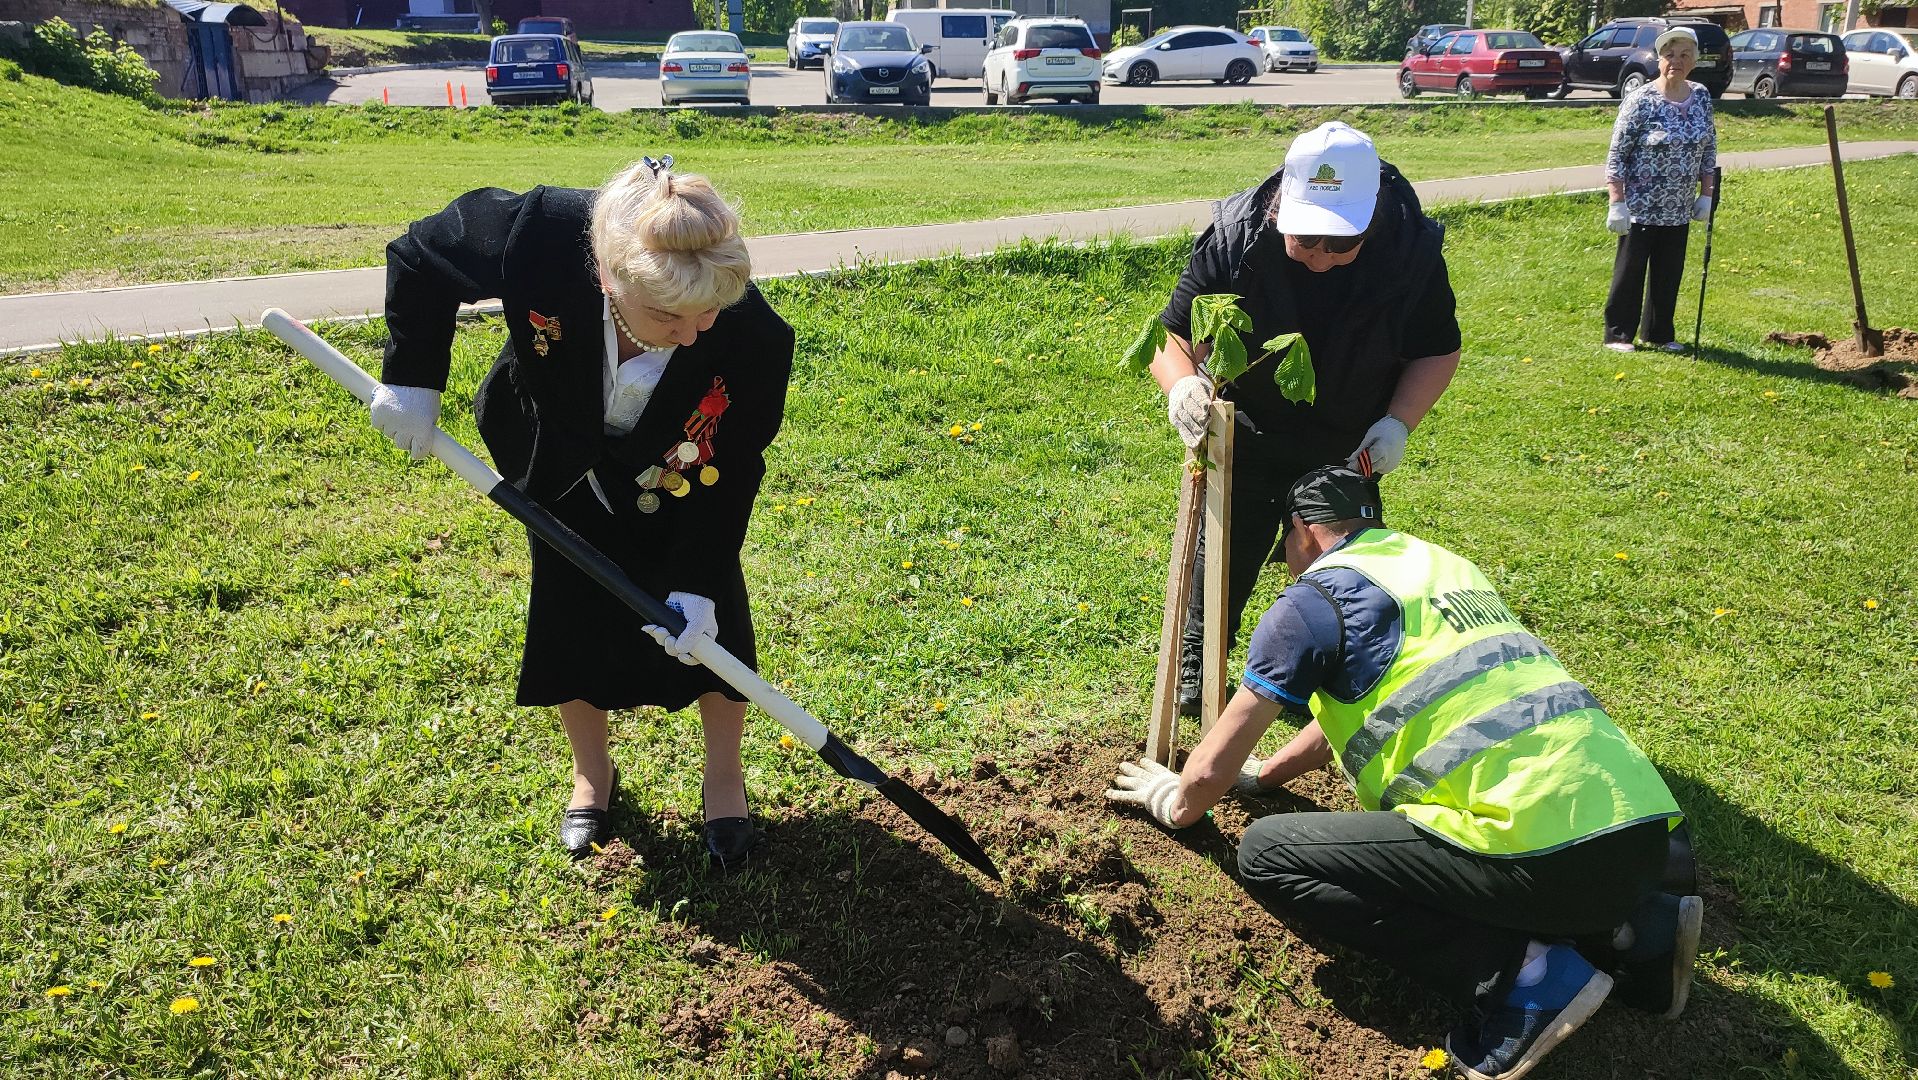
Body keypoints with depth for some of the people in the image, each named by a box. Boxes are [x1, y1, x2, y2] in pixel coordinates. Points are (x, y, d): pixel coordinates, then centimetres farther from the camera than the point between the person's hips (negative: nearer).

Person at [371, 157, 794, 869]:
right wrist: (412, 379, -16)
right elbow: (419, 256, -17)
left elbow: (726, 474, -22)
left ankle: (724, 779, 27)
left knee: (709, 615, 2)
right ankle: (591, 774, 35)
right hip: (564, 460, 1)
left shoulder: (753, 338, -39)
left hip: (682, 476, -1)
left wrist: (695, 581, -24)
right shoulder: (538, 235, -40)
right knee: (572, 616, 10)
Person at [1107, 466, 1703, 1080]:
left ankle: (1517, 972, -7)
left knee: (1266, 854, 0)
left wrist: (1179, 804, 28)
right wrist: (1263, 776, 48)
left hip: (1545, 852, -8)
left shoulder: (1317, 593, 2)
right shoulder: (1443, 565, 26)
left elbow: (1213, 768, 6)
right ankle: (1634, 928, 16)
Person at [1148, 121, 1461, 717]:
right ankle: (1196, 662, 35)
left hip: (1348, 446, 1)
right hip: (1245, 438, -1)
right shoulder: (1235, 238, -28)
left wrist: (1397, 422, -24)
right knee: (1226, 550, 12)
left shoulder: (1413, 250, -23)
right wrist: (1182, 384, -44)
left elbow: (1438, 352, -8)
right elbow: (1175, 333, -22)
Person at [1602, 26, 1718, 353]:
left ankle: (1659, 333, 24)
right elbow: (1617, 154, -12)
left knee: (1669, 273, 11)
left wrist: (1706, 193, 9)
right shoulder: (1640, 101, -13)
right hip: (1640, 207, -5)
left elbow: (1709, 148, 14)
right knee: (1630, 270, 3)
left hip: (1679, 209, 6)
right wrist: (1617, 203, -16)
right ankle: (1618, 334, 13)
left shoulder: (1702, 97, 5)